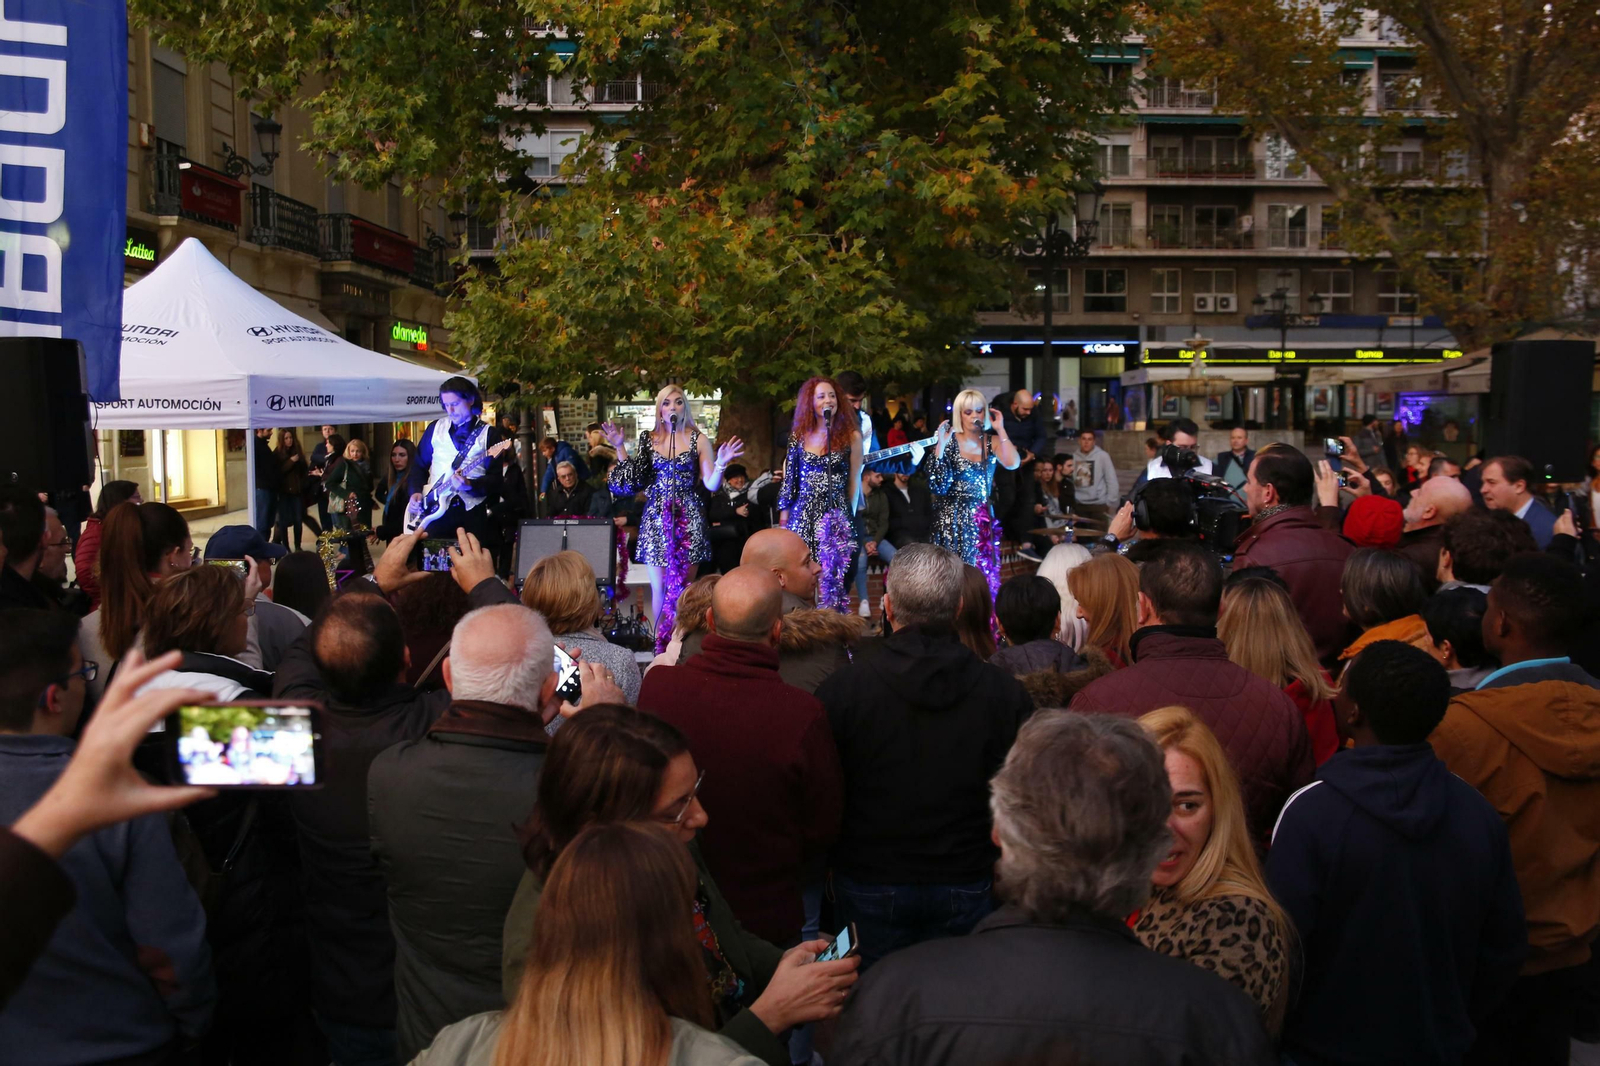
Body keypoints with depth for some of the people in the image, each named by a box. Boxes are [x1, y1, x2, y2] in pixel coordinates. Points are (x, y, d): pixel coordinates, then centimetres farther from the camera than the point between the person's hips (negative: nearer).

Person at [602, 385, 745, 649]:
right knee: (659, 587, 0)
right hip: (656, 518, 2)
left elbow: (711, 485, 0)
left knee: (683, 585, -3)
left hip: (687, 518, -1)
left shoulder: (698, 440, 3)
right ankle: (660, 645, 11)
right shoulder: (649, 439, 9)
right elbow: (634, 481, 10)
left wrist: (721, 465, -19)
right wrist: (620, 448, 5)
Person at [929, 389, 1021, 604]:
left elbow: (1012, 463, -16)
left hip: (983, 520, 3)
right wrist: (941, 445, -16)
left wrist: (1000, 429, -8)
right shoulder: (950, 442, -2)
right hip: (954, 520, -3)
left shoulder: (992, 442, 5)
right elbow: (937, 486, -11)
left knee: (986, 575, 1)